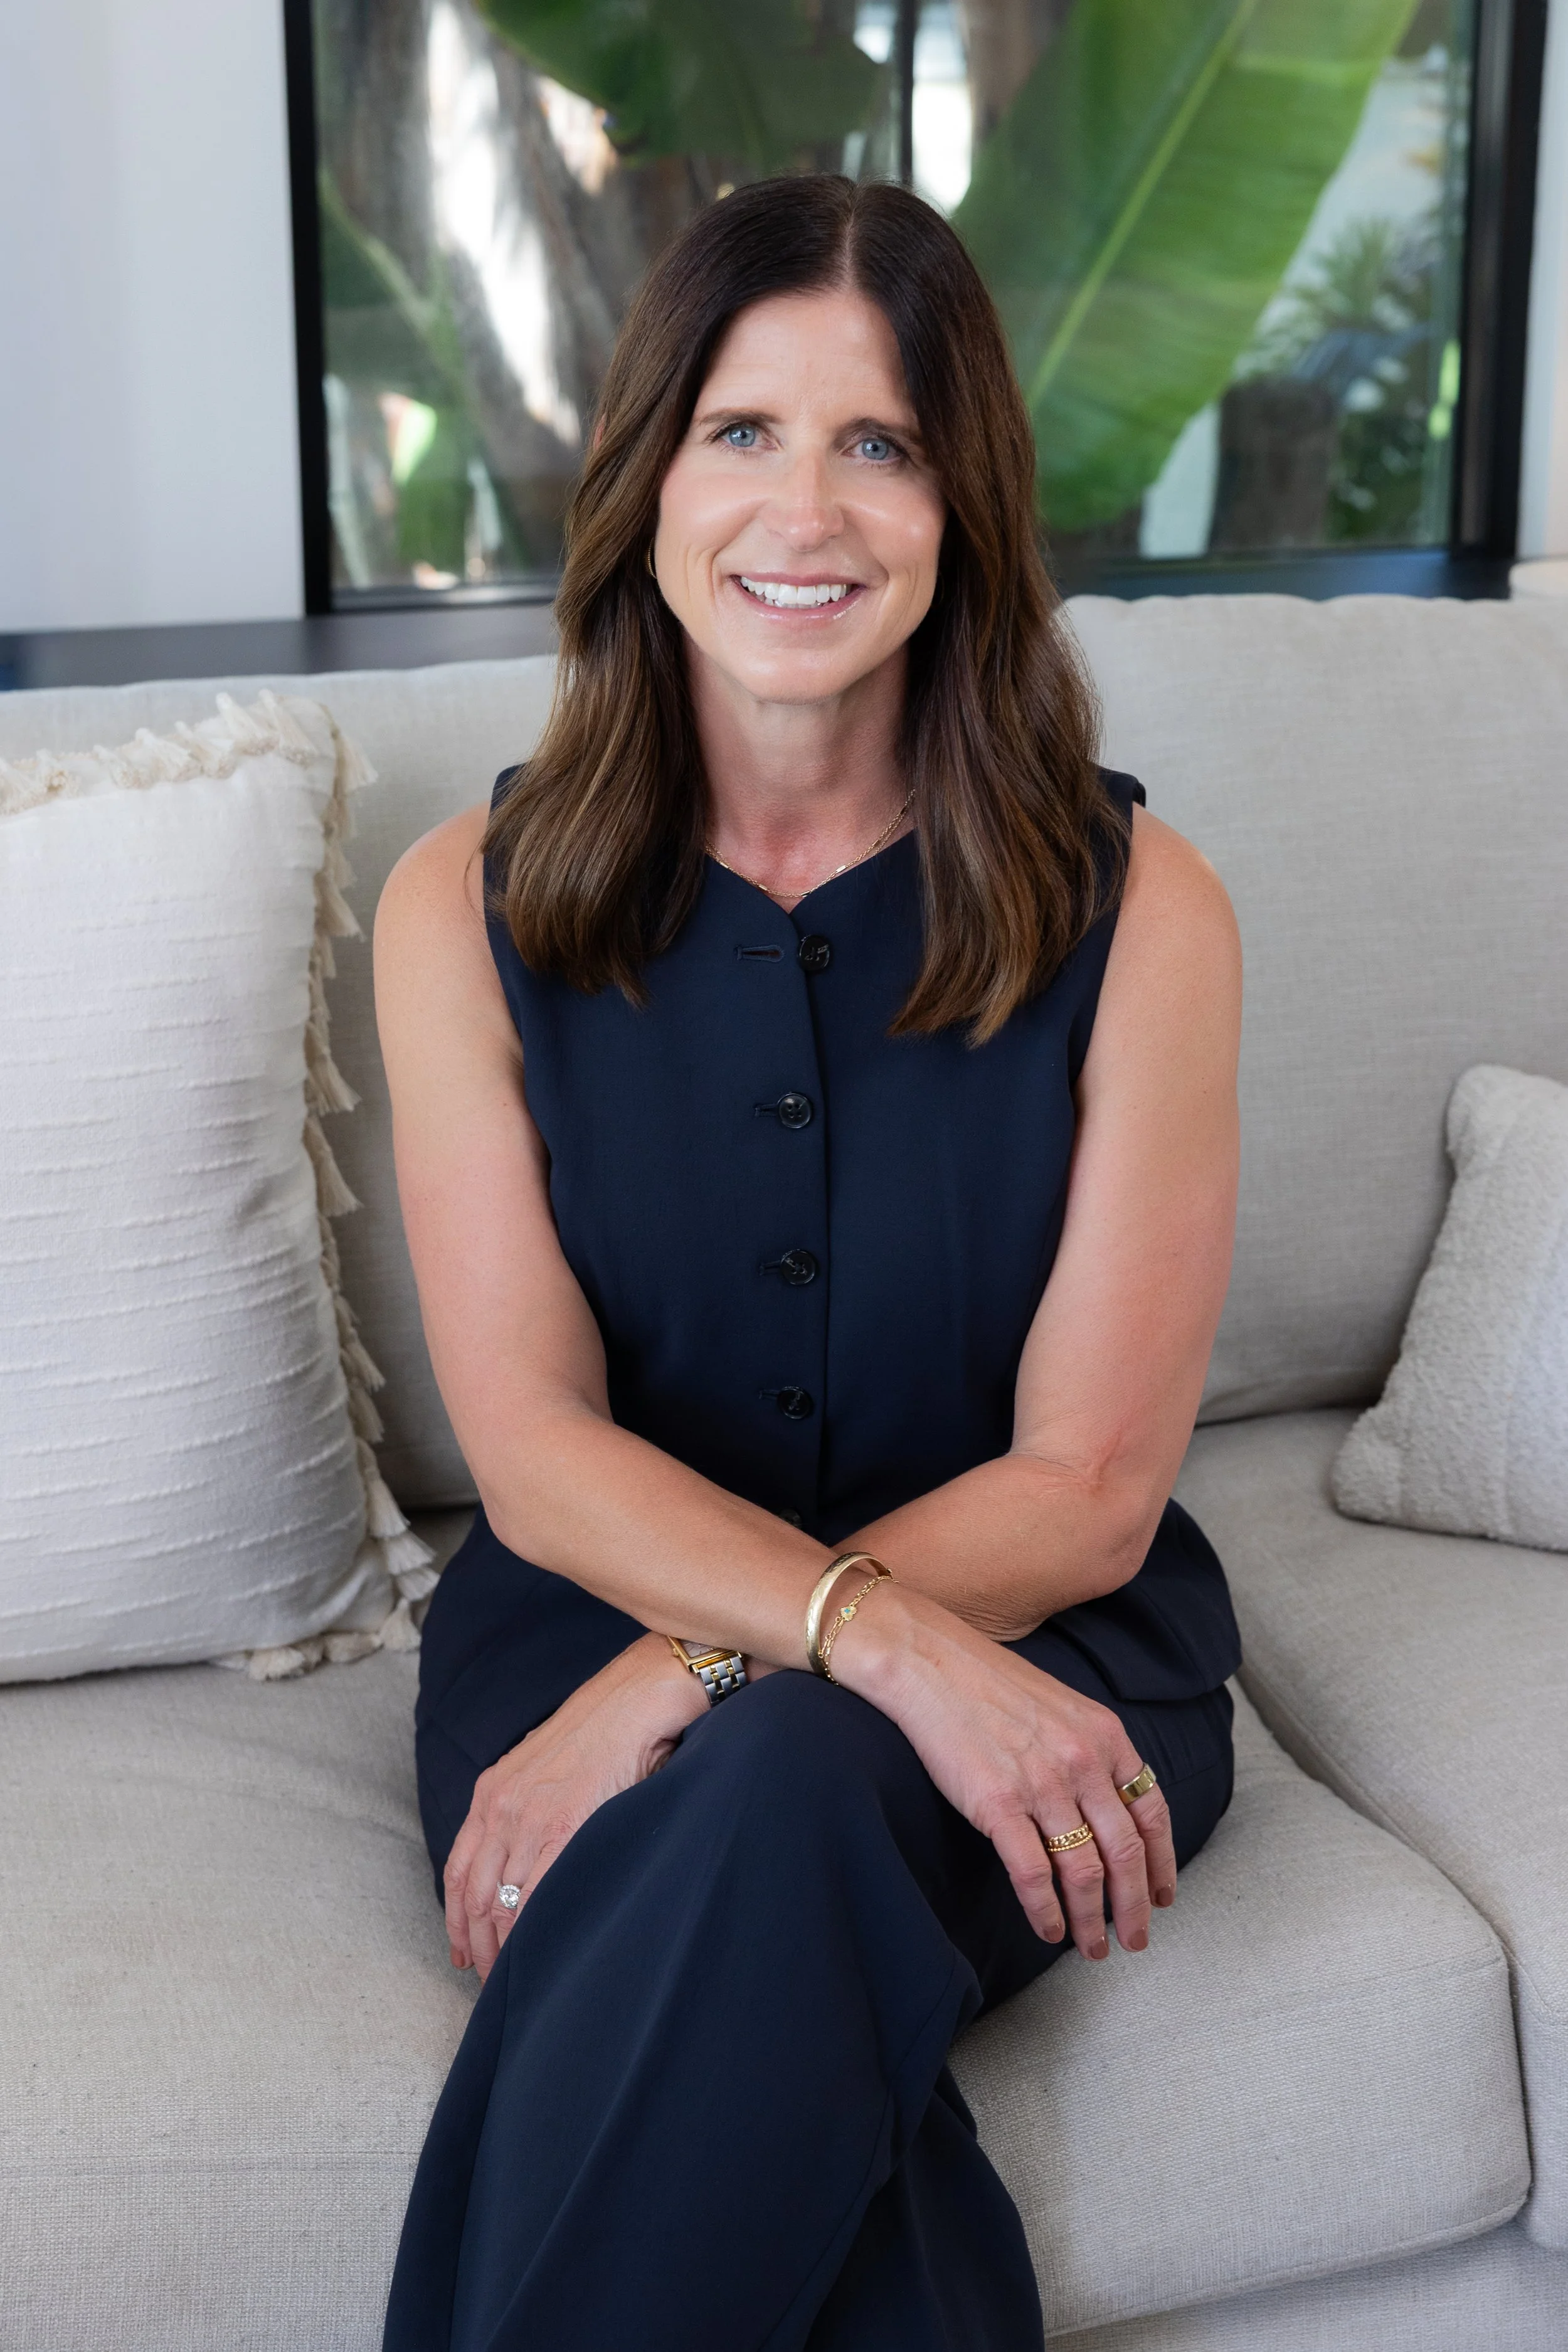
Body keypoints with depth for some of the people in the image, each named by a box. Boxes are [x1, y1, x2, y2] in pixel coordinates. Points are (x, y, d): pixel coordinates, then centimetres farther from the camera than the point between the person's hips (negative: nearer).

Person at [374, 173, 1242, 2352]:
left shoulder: (1138, 908, -6)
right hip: (593, 1608, 1)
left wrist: (690, 1688, -20)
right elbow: (538, 1453, -7)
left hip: (1038, 1649, 0)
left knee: (779, 1803, -35)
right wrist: (888, 1640, -24)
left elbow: (1085, 1493, -7)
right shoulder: (470, 906, -1)